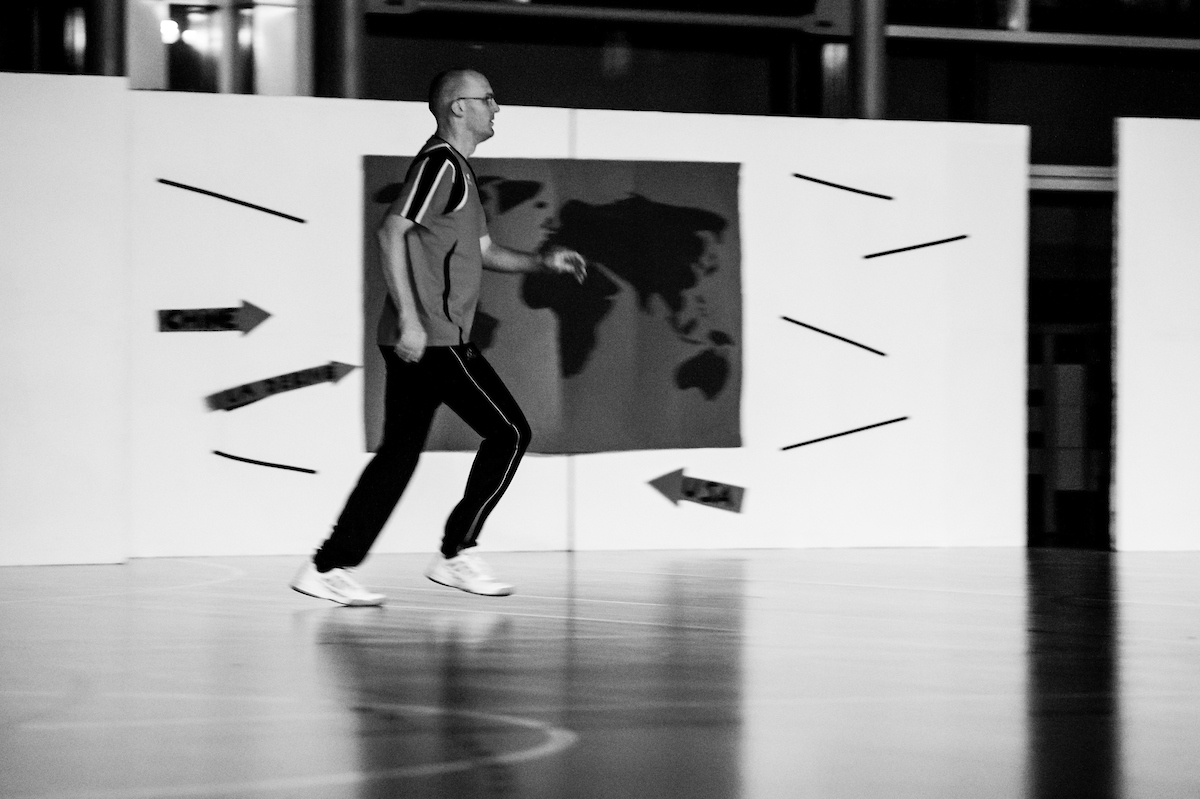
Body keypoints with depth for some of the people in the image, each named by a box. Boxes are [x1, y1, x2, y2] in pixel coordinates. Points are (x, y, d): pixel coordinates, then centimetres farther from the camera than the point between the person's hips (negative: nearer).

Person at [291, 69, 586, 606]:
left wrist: (541, 262, 17)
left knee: (399, 451, 8)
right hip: (433, 337, -10)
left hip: (419, 339, 10)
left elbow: (481, 251, 32)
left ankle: (327, 569, 5)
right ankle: (456, 554, 1)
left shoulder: (456, 169, 22)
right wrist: (409, 317, -23)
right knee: (509, 432, -4)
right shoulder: (439, 163, -9)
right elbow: (391, 233, -19)